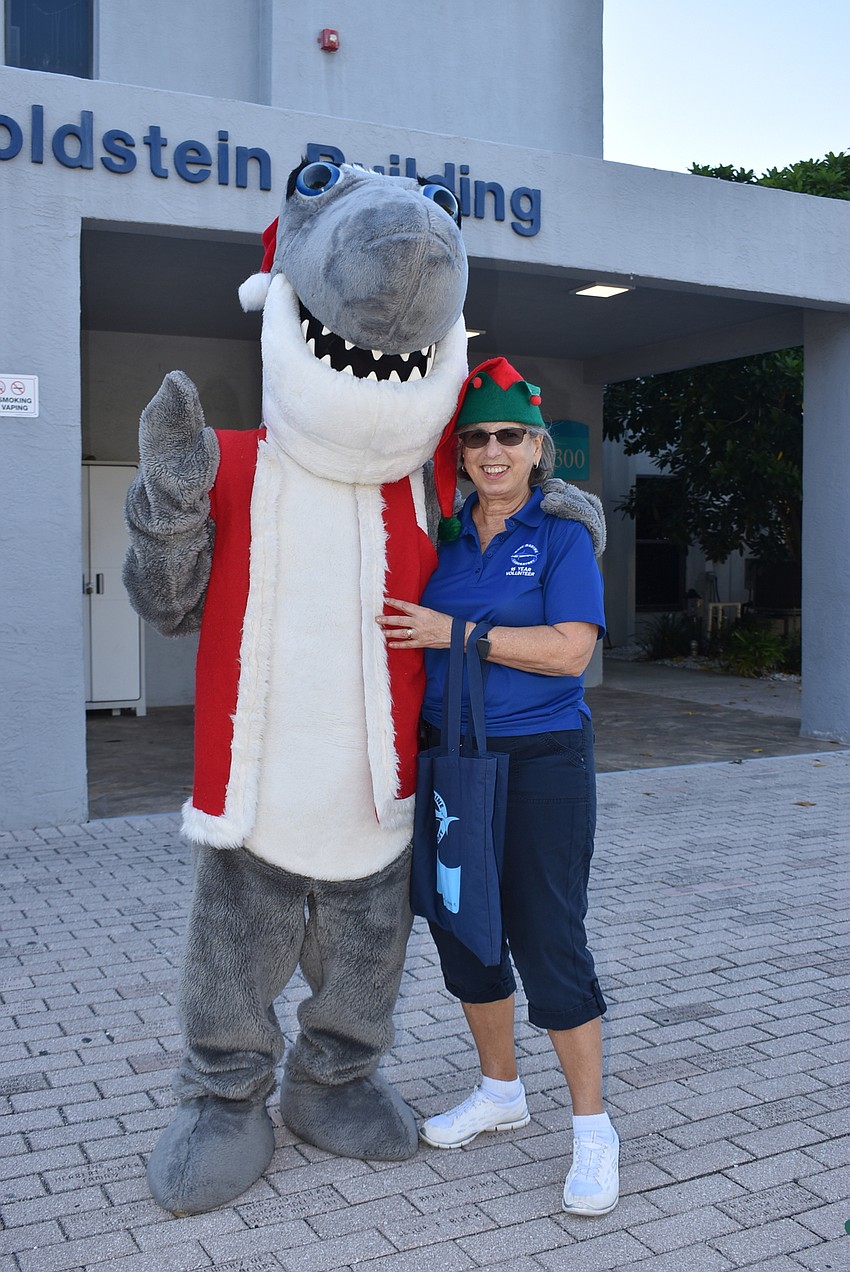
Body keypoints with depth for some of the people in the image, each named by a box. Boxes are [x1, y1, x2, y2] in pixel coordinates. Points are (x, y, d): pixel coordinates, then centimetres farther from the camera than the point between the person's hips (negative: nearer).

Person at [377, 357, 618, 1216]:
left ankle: (592, 1130, 14)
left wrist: (457, 631, -18)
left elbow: (570, 649, -16)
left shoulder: (561, 535, -4)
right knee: (463, 931, 14)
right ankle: (500, 1091, 35)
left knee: (549, 944, -4)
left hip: (541, 760, -5)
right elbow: (409, 636, 19)